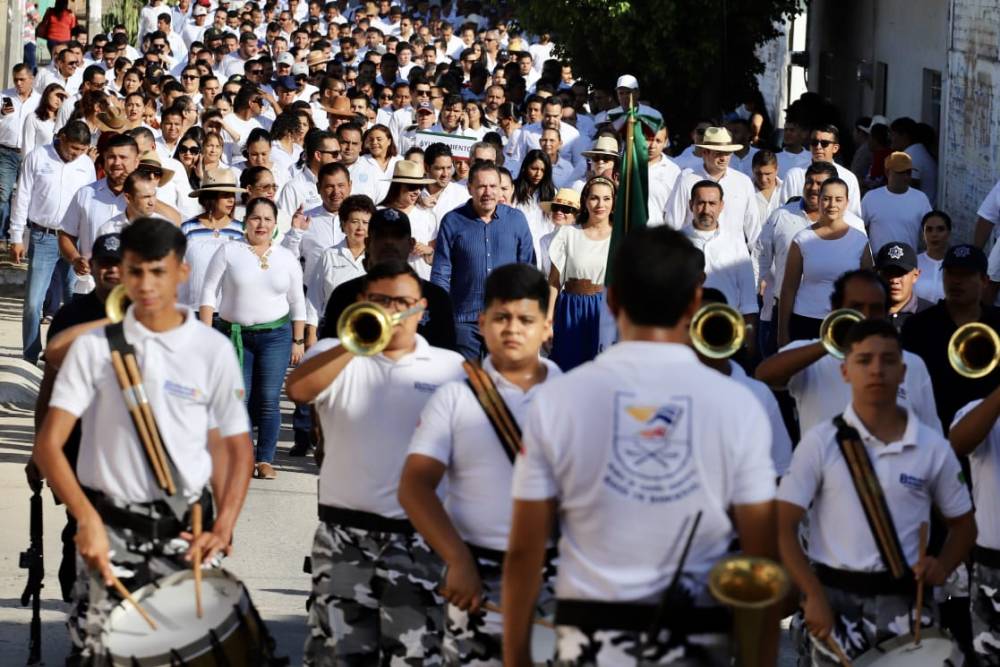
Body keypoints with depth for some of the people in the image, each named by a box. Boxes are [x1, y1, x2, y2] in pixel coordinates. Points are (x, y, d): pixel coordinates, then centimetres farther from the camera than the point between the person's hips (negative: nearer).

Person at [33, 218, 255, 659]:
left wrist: (223, 529, -11)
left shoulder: (213, 350, -1)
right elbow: (48, 444, -7)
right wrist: (87, 519, -22)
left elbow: (238, 448, 4)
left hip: (185, 527, 0)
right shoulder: (94, 347, -3)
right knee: (102, 651, -1)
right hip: (110, 525, 0)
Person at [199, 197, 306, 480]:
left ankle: (265, 459, 4)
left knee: (268, 400, -3)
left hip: (275, 335, 1)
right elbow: (209, 292, 0)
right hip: (234, 335, -1)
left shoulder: (286, 257, 9)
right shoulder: (228, 252, 1)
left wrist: (298, 340, 9)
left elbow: (297, 302, 14)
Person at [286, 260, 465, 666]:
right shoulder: (335, 357, 6)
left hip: (419, 536, -1)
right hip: (345, 533, 1)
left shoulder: (451, 368, 7)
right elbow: (297, 390, -15)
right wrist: (355, 344, -20)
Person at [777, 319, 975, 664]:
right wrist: (814, 596, -13)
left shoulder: (933, 447, 2)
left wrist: (942, 566, -6)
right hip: (835, 597, -1)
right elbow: (782, 525, -4)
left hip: (903, 600, 1)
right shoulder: (820, 442, -3)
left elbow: (963, 524, 14)